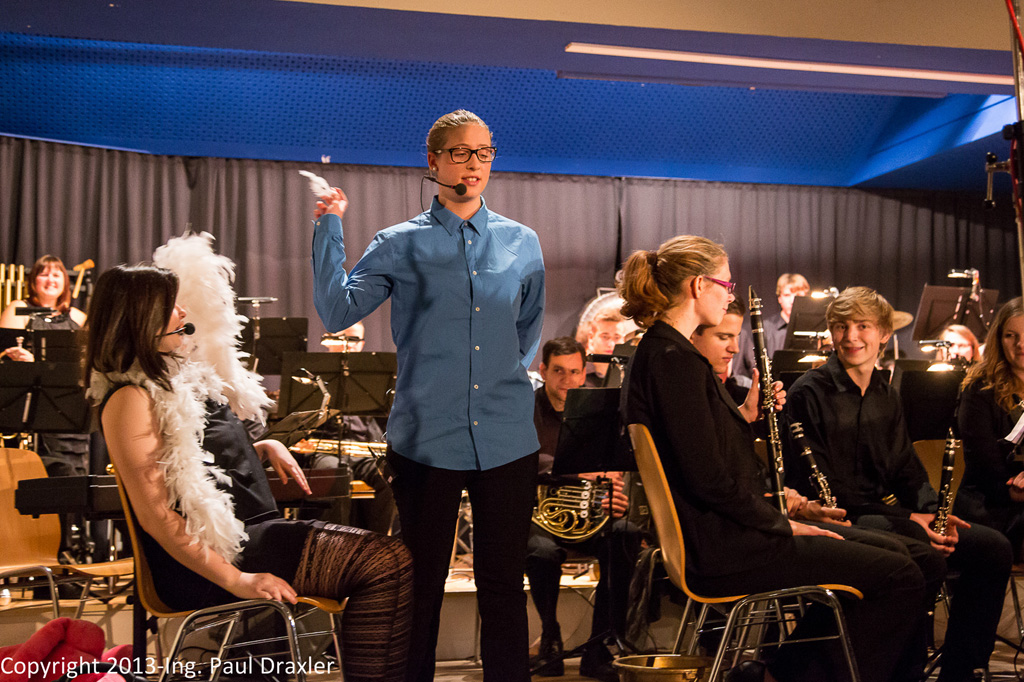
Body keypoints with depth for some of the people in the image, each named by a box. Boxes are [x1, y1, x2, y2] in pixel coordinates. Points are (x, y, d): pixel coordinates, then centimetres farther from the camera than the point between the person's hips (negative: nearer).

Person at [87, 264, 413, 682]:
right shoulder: (130, 399, -10)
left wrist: (264, 448, 10)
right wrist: (236, 580, -20)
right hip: (210, 558, -10)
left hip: (254, 530, 10)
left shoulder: (178, 379, 18)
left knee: (391, 563, -4)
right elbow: (156, 516, -17)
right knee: (387, 564, -21)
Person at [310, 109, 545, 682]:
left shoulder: (522, 242, 9)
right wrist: (330, 228, -5)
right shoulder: (401, 245, 2)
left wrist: (509, 377, 11)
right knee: (421, 583, 10)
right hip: (428, 436, -2)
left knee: (504, 583, 10)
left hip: (507, 437, 2)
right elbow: (337, 312, -5)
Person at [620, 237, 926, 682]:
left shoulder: (657, 352, 12)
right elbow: (708, 478, -23)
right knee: (900, 578, -8)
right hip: (720, 552, -10)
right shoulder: (676, 360, -19)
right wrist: (782, 525, -11)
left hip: (707, 538, 10)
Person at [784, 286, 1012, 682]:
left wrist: (934, 511, -6)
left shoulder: (885, 396, 16)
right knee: (923, 555, -35)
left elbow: (906, 471, 17)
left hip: (888, 512, 8)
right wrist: (906, 519, -20)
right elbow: (822, 488, -14)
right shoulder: (809, 394, -8)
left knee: (993, 549, -4)